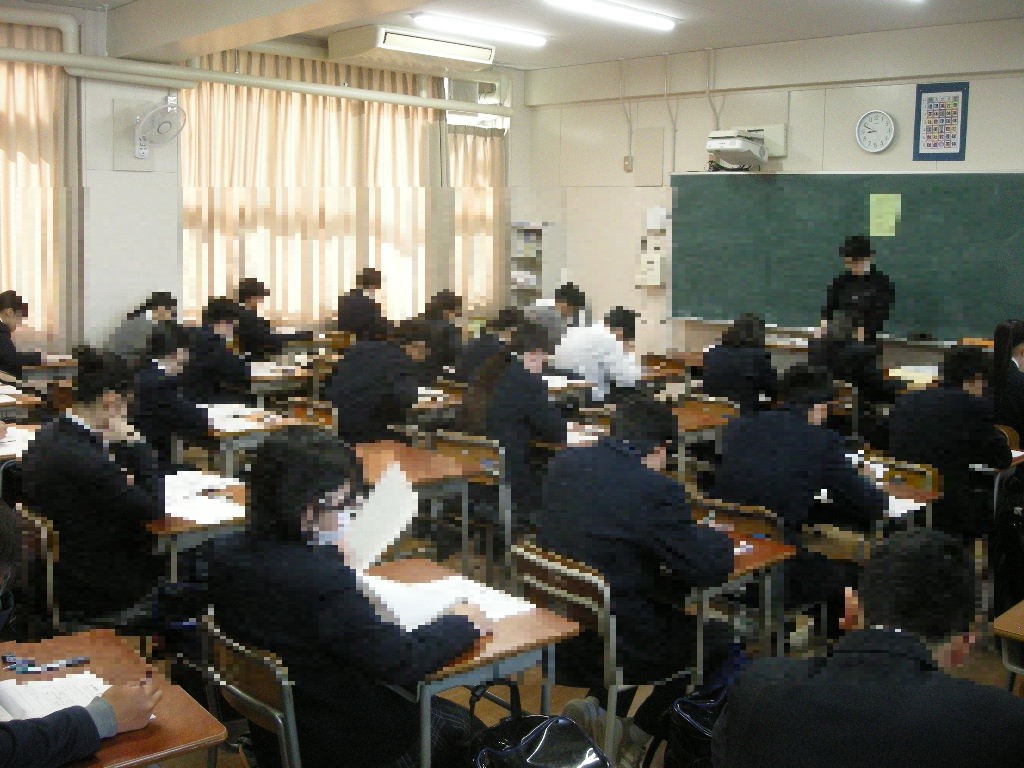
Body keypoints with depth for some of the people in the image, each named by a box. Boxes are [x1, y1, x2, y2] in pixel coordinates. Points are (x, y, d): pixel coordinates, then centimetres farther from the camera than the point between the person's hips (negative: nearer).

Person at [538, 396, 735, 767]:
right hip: (611, 648, -6)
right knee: (718, 637, 20)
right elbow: (707, 571, -16)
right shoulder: (658, 489, -21)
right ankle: (637, 735, 18)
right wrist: (716, 539, 6)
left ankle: (599, 708, 19)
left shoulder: (563, 464, -1)